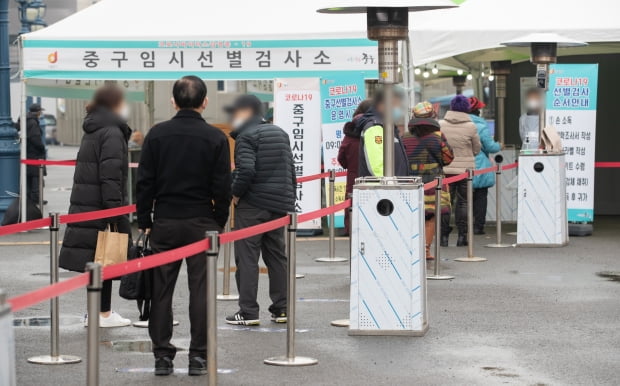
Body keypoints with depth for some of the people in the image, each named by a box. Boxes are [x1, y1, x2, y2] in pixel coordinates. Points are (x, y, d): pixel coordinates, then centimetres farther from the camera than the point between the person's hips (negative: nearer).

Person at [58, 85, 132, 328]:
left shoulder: (92, 131, 17)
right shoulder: (112, 133, -12)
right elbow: (111, 176, -20)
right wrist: (115, 213, -20)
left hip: (84, 206, 9)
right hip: (100, 207, -9)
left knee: (96, 260, 12)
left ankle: (97, 312, 16)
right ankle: (103, 314, 2)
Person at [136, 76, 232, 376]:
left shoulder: (157, 134, -1)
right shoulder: (215, 137, -4)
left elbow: (145, 182, 0)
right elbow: (222, 188, -3)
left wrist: (144, 222, 8)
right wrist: (220, 223, 9)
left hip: (164, 222, 1)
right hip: (202, 223, -1)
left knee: (161, 290, 7)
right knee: (200, 290, 3)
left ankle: (162, 356, 9)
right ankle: (199, 357, 3)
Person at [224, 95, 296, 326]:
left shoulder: (246, 136, -11)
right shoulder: (280, 134, 14)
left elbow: (246, 170, -24)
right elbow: (291, 170, 16)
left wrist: (235, 194, -10)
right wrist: (289, 199, 20)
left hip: (251, 205, -7)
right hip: (279, 205, 7)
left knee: (246, 257, -2)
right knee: (277, 256, 14)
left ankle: (248, 312, -3)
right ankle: (281, 309, 18)